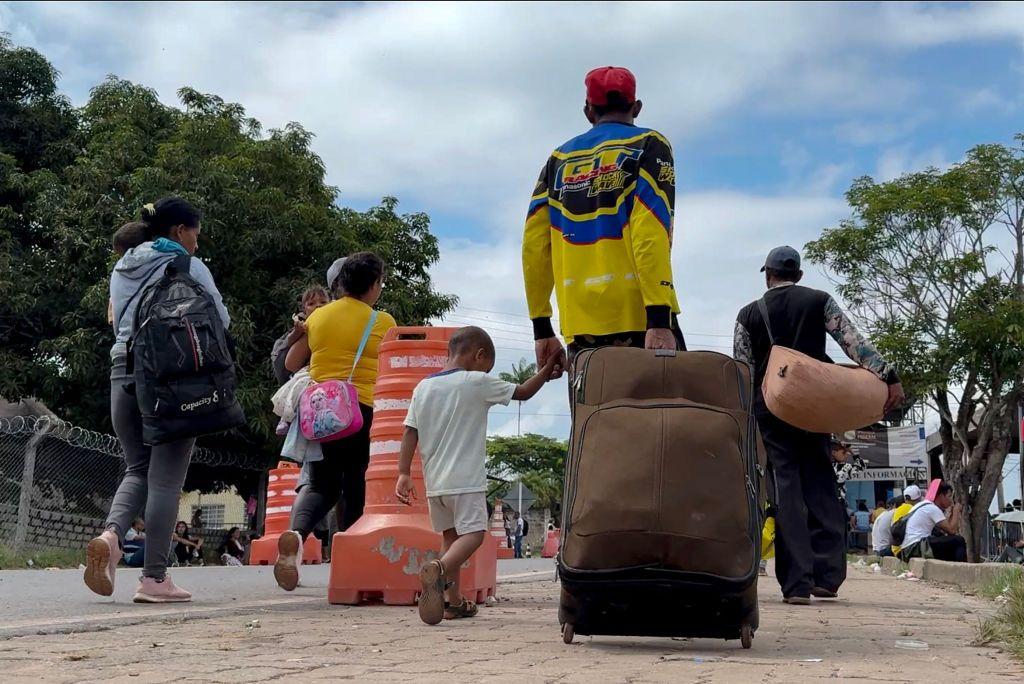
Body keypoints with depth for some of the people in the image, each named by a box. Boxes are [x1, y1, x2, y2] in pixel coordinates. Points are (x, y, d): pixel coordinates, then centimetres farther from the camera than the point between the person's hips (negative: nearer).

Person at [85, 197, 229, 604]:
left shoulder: (121, 270, 16)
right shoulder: (188, 268, -4)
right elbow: (220, 320, 1)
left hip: (125, 371, 6)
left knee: (138, 468, 15)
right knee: (166, 477, -2)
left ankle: (110, 534, -12)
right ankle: (154, 578, -1)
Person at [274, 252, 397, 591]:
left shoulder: (318, 316, 8)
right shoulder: (382, 322, -3)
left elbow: (291, 364, 14)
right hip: (362, 412, -3)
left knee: (320, 483, 11)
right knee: (356, 490, 8)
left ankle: (296, 532, -18)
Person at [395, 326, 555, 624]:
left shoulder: (423, 387, 9)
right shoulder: (478, 382, -5)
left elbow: (410, 434, 3)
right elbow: (523, 392, 4)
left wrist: (404, 473, 2)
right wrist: (548, 368, 17)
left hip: (434, 482, 6)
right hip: (466, 480, -6)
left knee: (450, 534, 17)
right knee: (472, 533, -8)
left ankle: (455, 601, 19)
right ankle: (440, 569, -35)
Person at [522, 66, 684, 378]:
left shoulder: (560, 159, 17)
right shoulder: (648, 145, 5)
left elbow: (534, 244, 10)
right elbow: (651, 233, -10)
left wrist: (541, 329, 14)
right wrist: (660, 319, -16)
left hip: (580, 327, 4)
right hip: (637, 318, -4)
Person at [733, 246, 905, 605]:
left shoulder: (749, 314, 6)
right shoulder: (819, 301, 5)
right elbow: (854, 343, -6)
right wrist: (888, 377, -9)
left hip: (768, 407, 0)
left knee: (786, 488, -2)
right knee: (821, 485, 10)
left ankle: (796, 582, -10)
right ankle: (827, 574, 3)